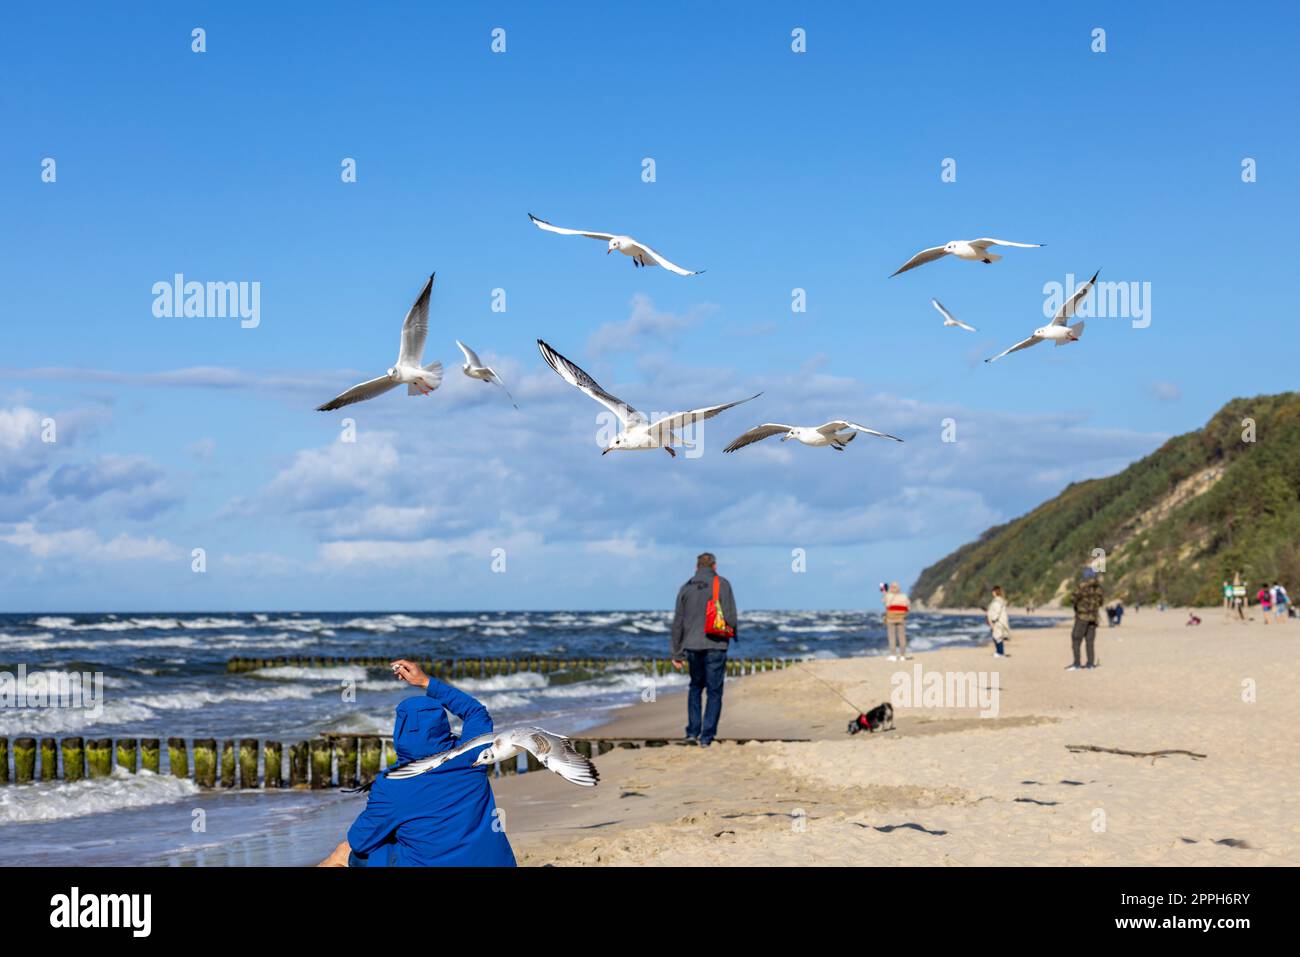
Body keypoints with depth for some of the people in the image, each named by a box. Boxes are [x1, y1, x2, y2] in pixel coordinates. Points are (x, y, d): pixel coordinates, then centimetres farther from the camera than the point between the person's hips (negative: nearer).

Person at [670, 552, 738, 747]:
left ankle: (693, 731, 13)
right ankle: (707, 736, -1)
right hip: (715, 646, -3)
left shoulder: (686, 588, 9)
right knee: (714, 691, 3)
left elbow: (678, 623, 9)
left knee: (695, 687, 20)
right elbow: (730, 616, -9)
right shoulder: (722, 584, -2)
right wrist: (730, 635, 12)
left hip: (692, 646, 3)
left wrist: (677, 653, 12)